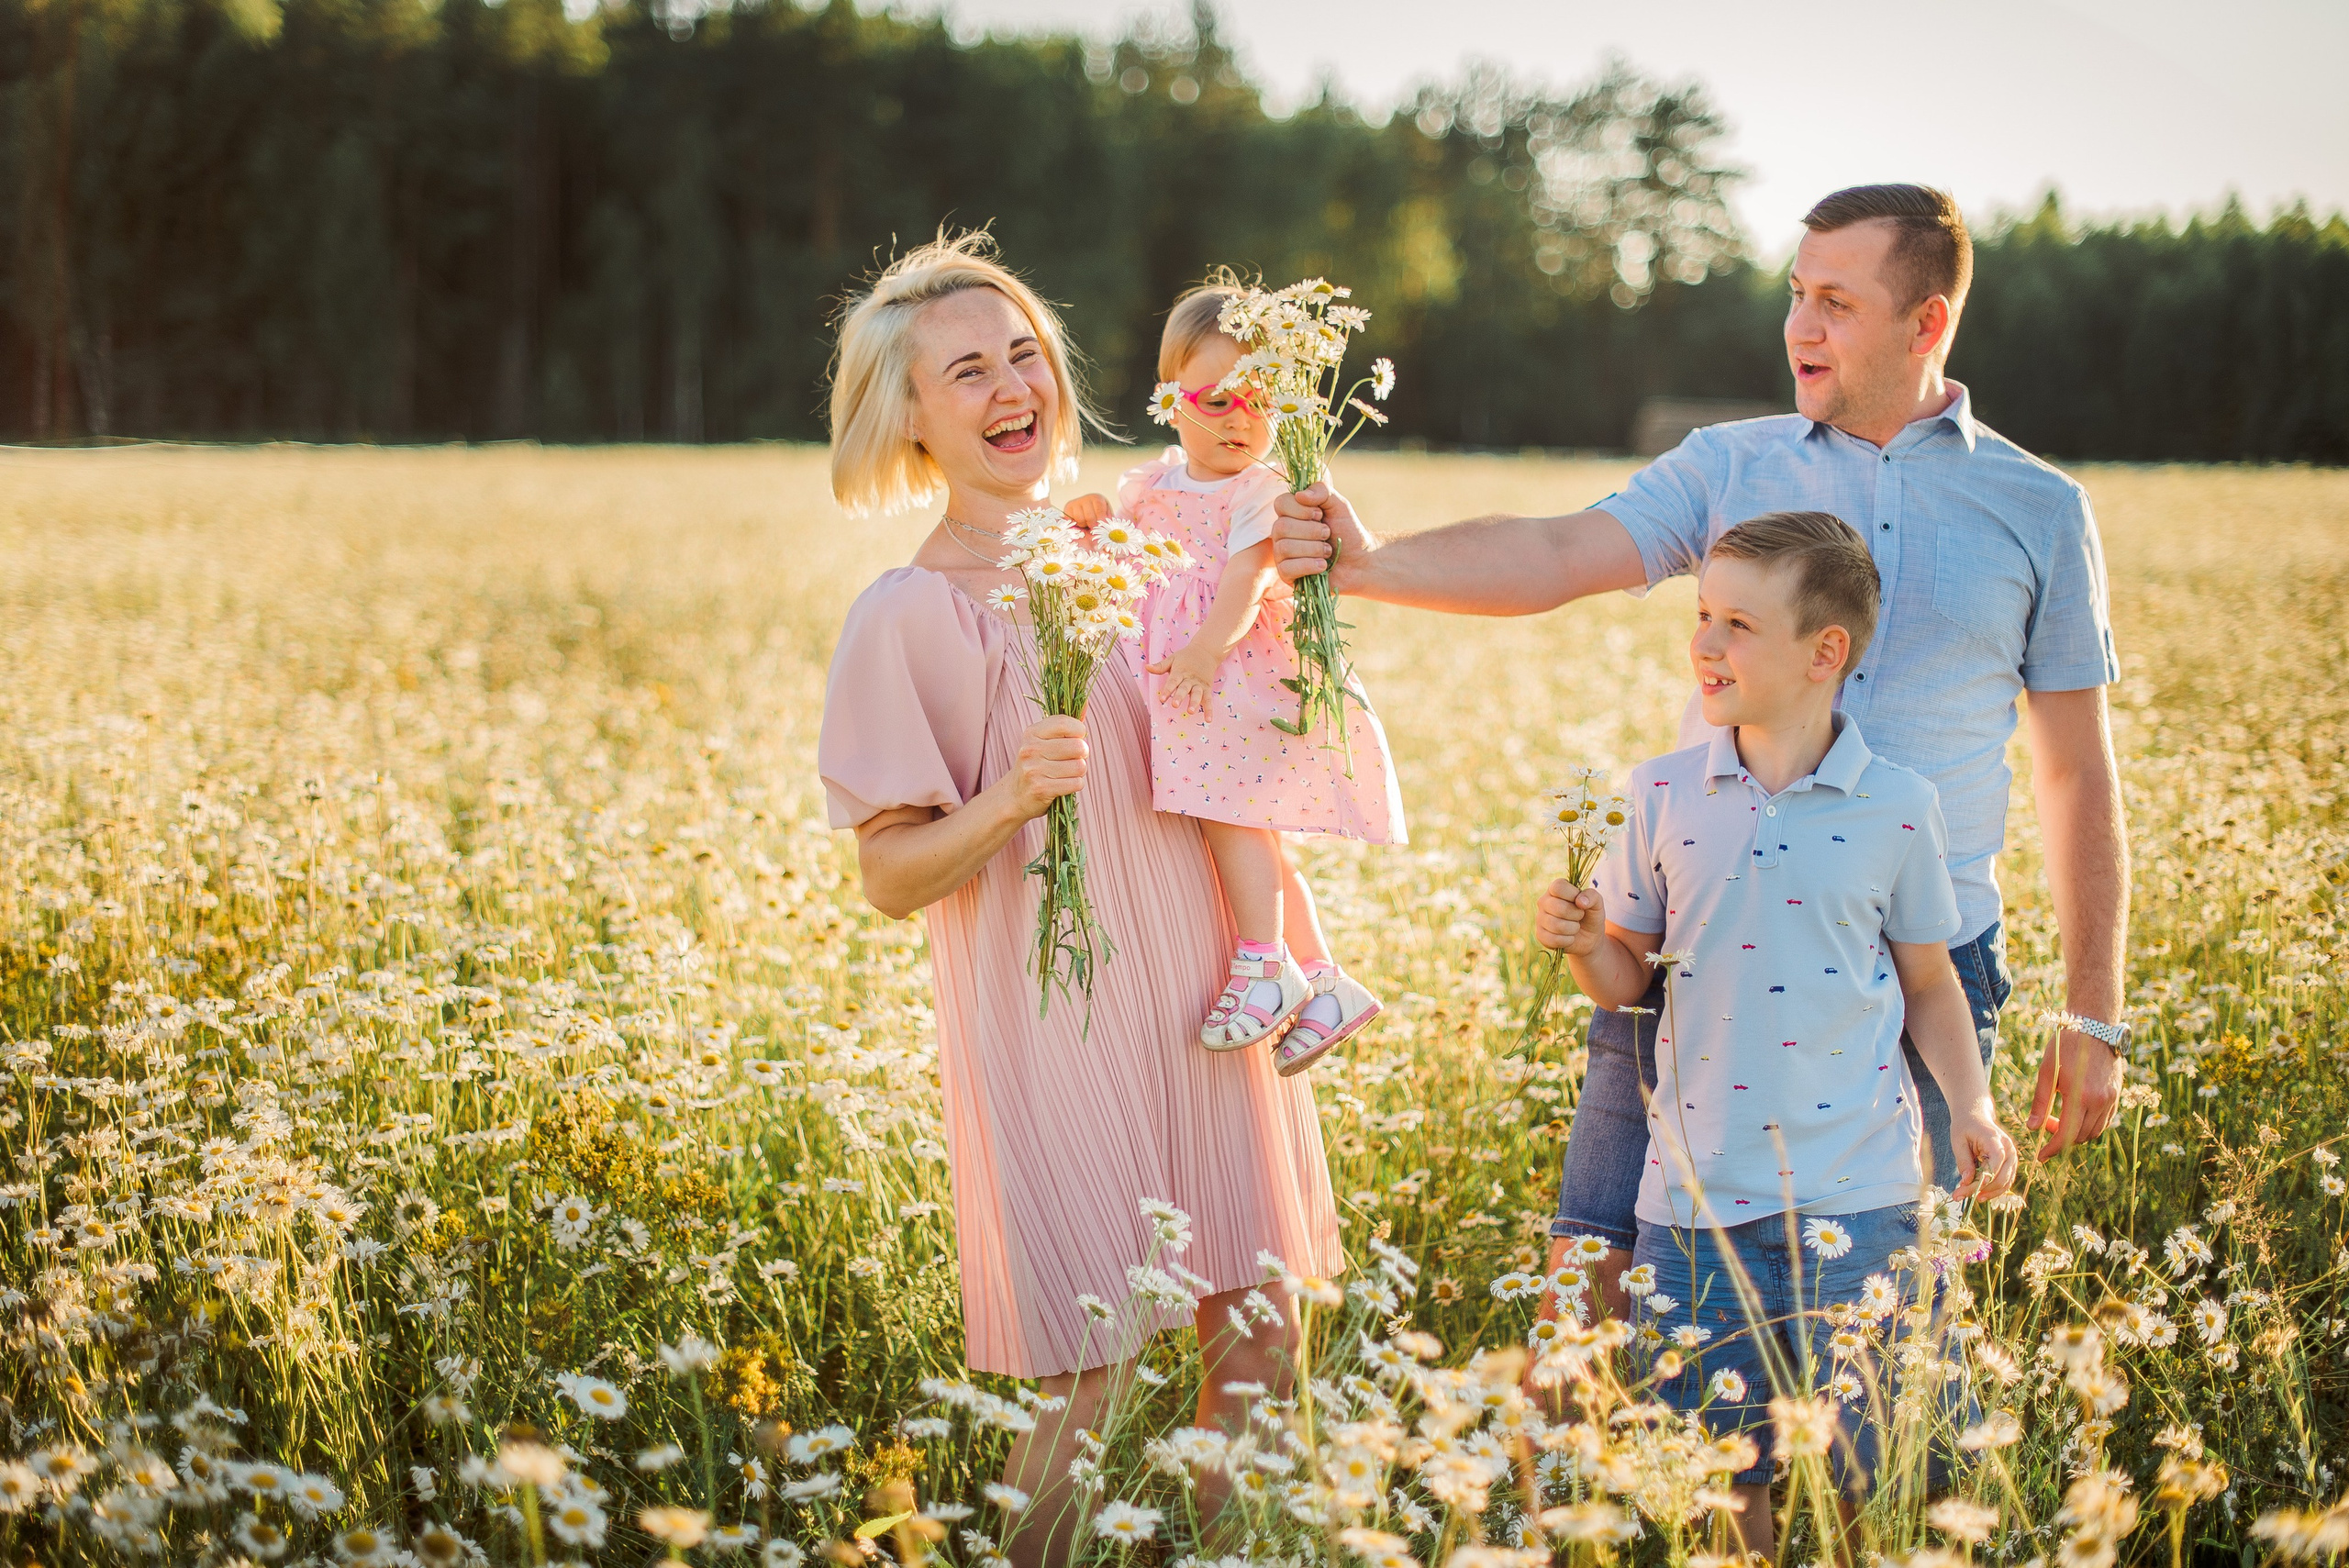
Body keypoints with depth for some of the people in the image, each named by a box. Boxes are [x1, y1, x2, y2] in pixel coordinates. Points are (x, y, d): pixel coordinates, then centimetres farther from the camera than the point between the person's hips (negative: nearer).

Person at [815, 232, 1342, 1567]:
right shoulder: (909, 615, -9)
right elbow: (893, 878, -8)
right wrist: (1008, 800, -26)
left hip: (1206, 1000, 6)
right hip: (1056, 1020, -5)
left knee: (1261, 1329, 8)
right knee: (1091, 1371, -3)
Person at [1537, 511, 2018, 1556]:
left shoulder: (1897, 809, -2)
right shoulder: (1665, 795, 3)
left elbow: (1928, 983, 9)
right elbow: (1626, 982, 10)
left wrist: (1973, 1107, -4)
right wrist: (1580, 941, -11)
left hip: (1852, 1193, -2)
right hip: (1696, 1190, 2)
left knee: (1866, 1472, 3)